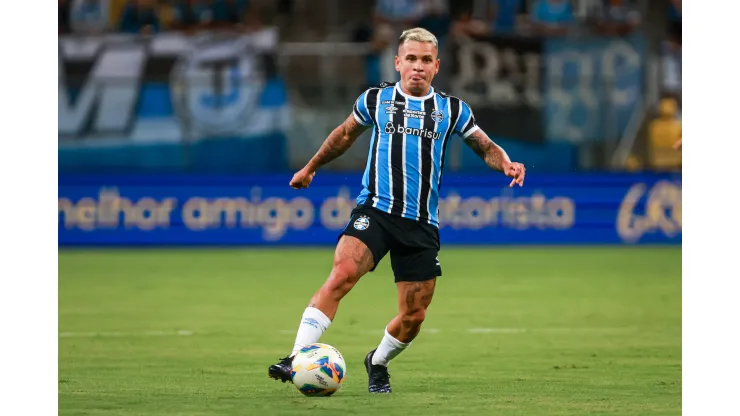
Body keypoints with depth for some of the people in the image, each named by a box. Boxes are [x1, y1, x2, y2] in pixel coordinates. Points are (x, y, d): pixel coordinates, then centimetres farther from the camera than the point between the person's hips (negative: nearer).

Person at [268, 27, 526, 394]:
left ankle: (378, 363, 34)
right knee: (341, 275, -28)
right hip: (374, 211, -2)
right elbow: (346, 134, 26)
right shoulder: (375, 100, 9)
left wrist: (506, 164, -8)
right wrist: (311, 167, 36)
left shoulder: (452, 110, 10)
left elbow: (485, 147, 15)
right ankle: (297, 358, -32)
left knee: (413, 316, 3)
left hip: (422, 224, 2)